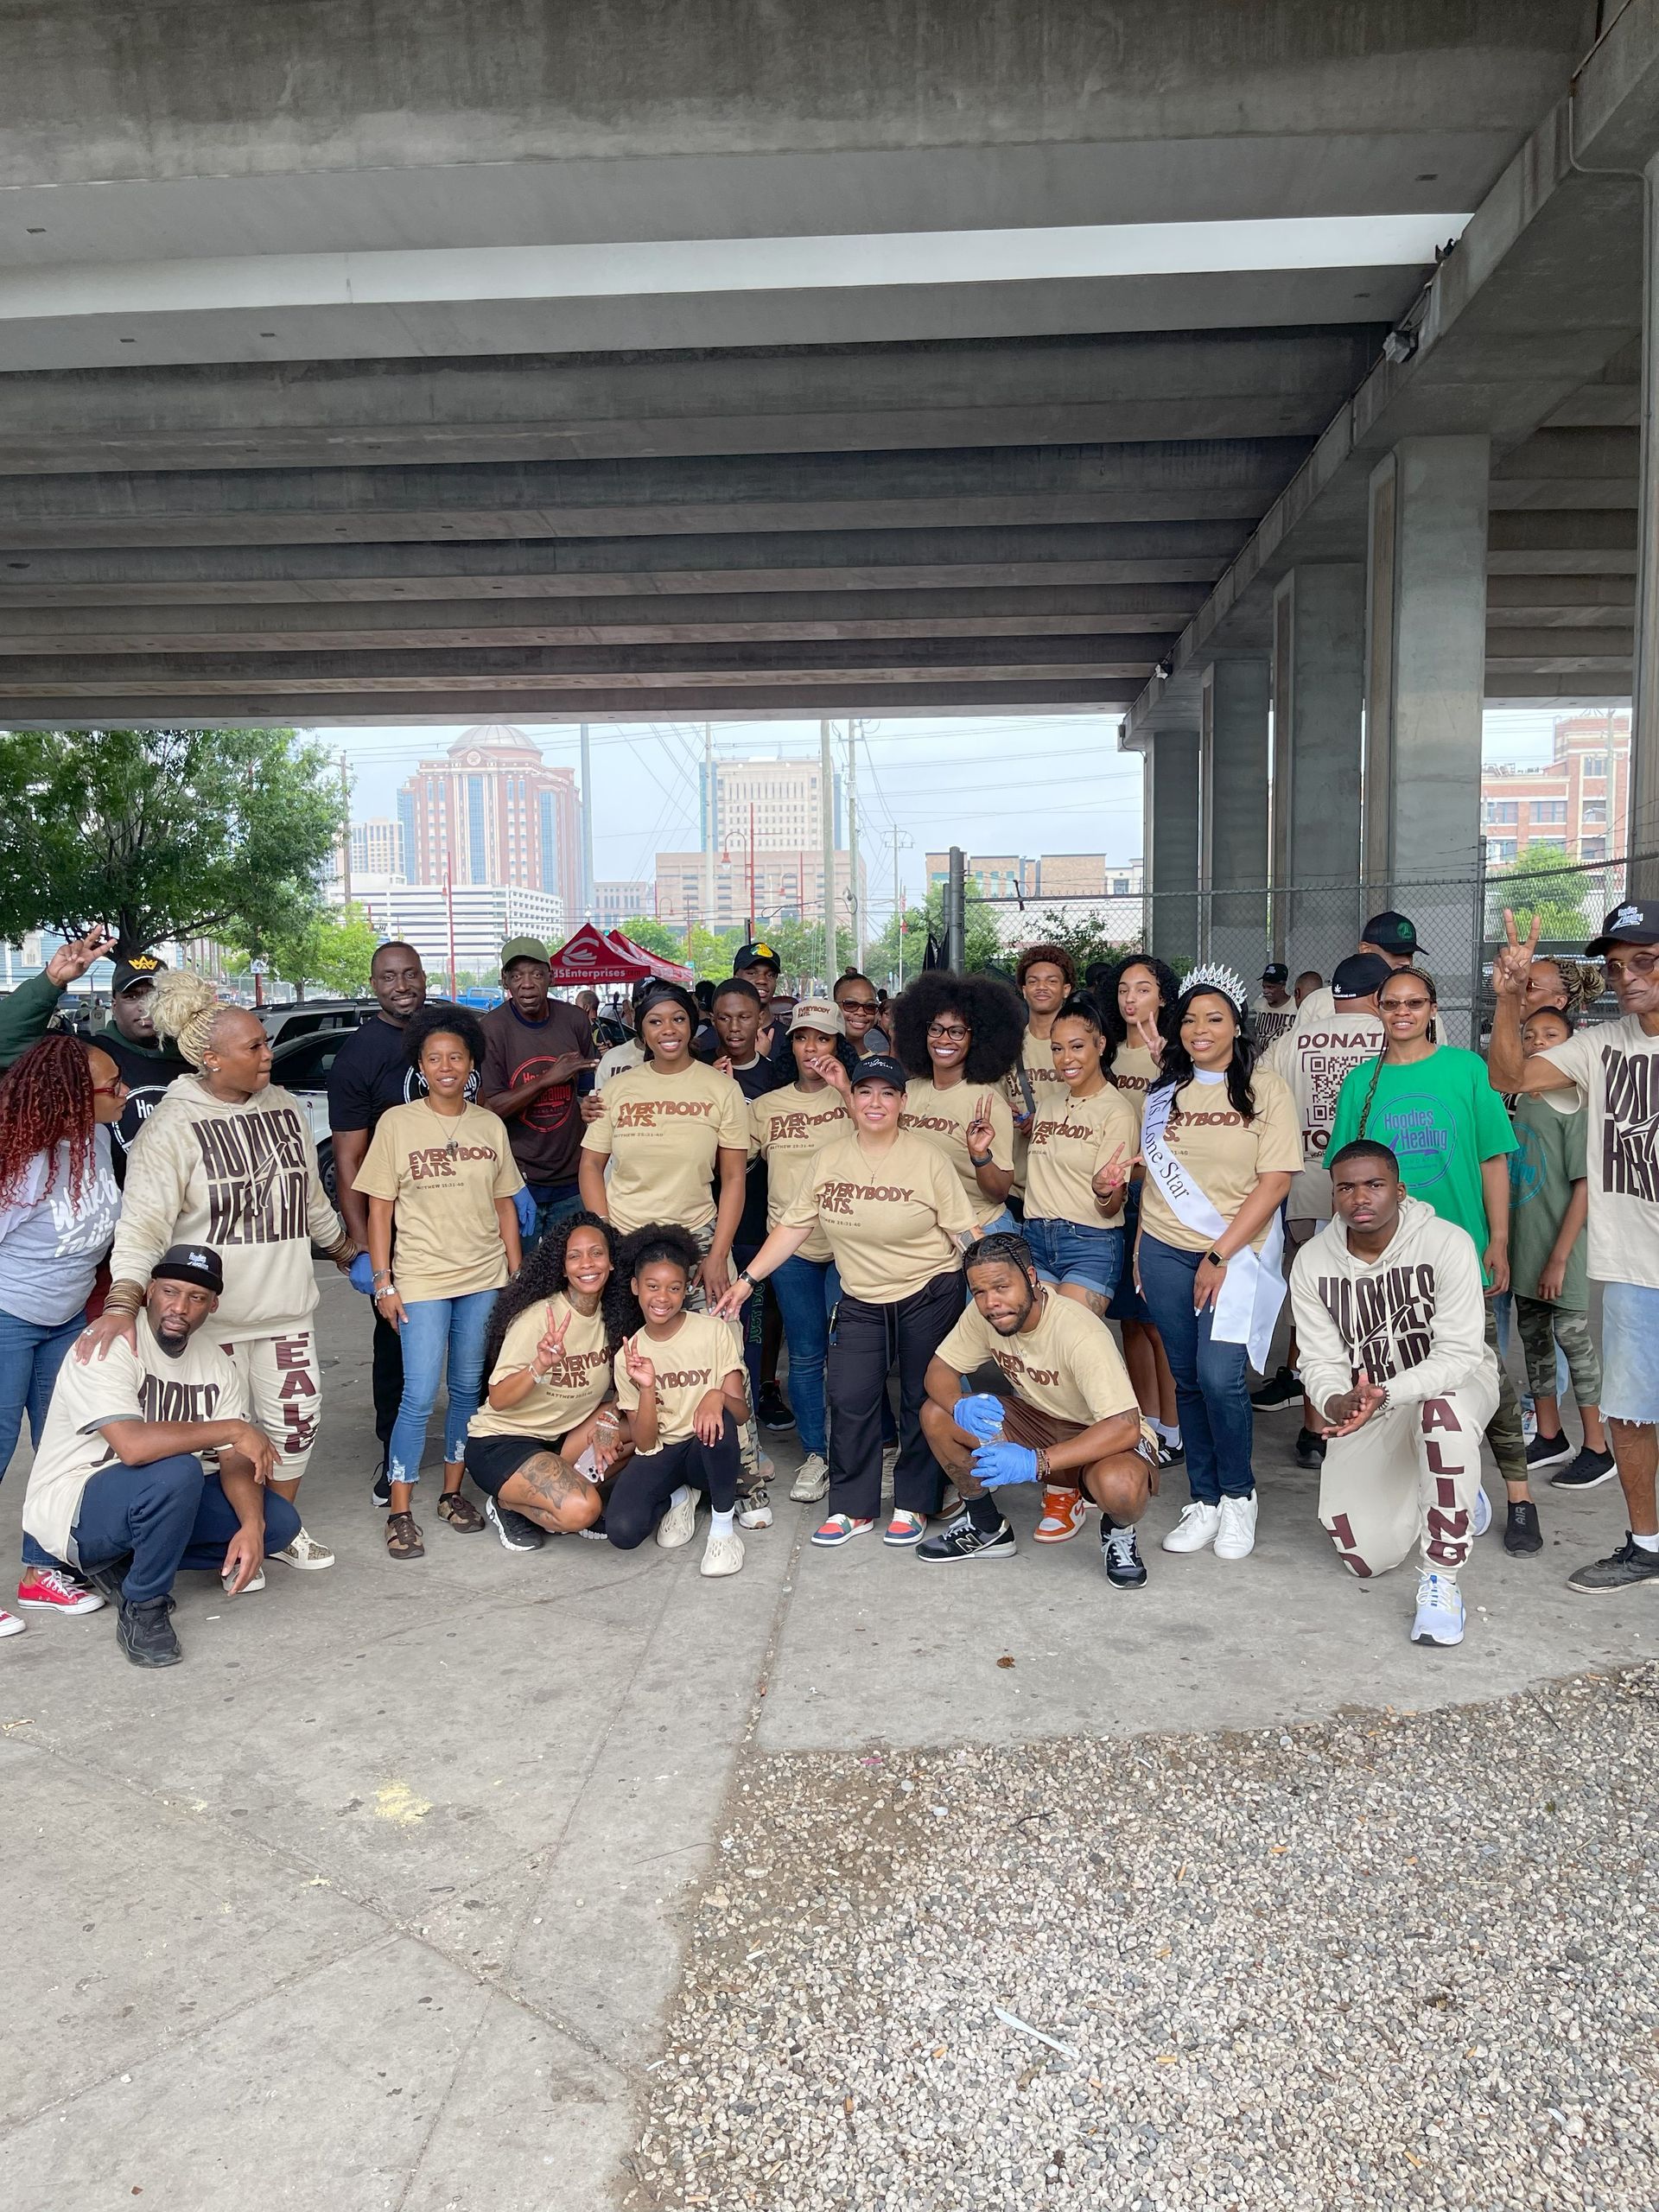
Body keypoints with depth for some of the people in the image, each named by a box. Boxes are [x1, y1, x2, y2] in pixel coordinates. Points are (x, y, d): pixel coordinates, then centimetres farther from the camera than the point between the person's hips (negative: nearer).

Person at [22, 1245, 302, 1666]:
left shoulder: (220, 1366, 1)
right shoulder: (109, 1347, -21)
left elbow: (236, 1462, -4)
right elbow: (132, 1445, -35)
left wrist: (252, 1526, -23)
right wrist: (233, 1429, -28)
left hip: (153, 1502, 7)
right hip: (71, 1507, -7)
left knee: (279, 1522, -6)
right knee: (176, 1471, -35)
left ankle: (119, 1564, 5)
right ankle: (142, 1611, -13)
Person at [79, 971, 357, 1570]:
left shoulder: (285, 1107, 5)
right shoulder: (173, 1125, -13)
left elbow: (311, 1195, 20)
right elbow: (143, 1221, -22)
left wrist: (342, 1246, 30)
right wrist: (122, 1302, -33)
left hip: (287, 1306, 6)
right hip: (210, 1314, -5)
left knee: (297, 1418, 12)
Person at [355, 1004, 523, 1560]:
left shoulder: (491, 1126, 6)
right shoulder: (397, 1123, -3)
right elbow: (379, 1207, -2)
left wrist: (518, 1274, 7)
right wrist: (383, 1282, -6)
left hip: (484, 1277, 3)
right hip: (421, 1278, -3)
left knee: (468, 1388, 10)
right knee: (420, 1396, -6)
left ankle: (453, 1491, 25)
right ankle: (400, 1513, 4)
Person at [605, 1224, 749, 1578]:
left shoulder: (714, 1331, -7)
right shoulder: (628, 1356, -1)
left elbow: (742, 1411, -11)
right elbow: (645, 1443, -7)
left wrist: (717, 1396, -34)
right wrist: (646, 1388, -24)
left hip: (709, 1453, -1)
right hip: (660, 1455, 2)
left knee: (719, 1418, -37)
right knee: (622, 1531, -28)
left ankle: (723, 1529, -16)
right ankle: (678, 1499, 8)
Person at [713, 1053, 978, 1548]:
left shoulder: (928, 1159, -10)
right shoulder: (829, 1159, 0)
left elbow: (964, 1232, -8)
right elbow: (793, 1227, 3)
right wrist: (748, 1278, -2)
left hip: (929, 1296, -3)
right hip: (861, 1301, 3)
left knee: (922, 1400, 6)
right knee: (850, 1399, 0)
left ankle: (913, 1504, 22)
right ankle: (853, 1508, 14)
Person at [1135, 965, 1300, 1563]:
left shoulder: (1264, 1089, -3)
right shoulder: (1165, 1090, 10)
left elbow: (1274, 1181, -9)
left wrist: (1220, 1255, -12)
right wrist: (1142, 1247, 7)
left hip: (1236, 1252, -4)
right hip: (1165, 1251, 4)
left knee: (1220, 1376, -12)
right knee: (1187, 1379, 7)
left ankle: (1238, 1497, 10)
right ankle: (1204, 1501, 19)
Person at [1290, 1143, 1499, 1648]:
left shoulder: (1447, 1243, -23)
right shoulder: (1312, 1263, -11)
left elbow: (1459, 1353, -25)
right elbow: (1320, 1363, -10)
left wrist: (1384, 1393, -41)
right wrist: (1336, 1402, -35)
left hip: (1453, 1380, -3)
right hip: (1365, 1404, 4)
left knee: (1444, 1413, -43)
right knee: (1364, 1559, -1)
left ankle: (1440, 1581, -26)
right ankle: (1459, 1499, 32)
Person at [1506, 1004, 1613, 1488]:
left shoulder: (1574, 1107, -11)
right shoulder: (1519, 1106, 8)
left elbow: (1585, 1187, -14)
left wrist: (1559, 1258, -17)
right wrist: (1504, 1246, 11)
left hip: (1559, 1250, -7)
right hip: (1522, 1249, 7)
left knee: (1573, 1338, -1)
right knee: (1533, 1338, 13)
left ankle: (1598, 1448, 12)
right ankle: (1550, 1438, 27)